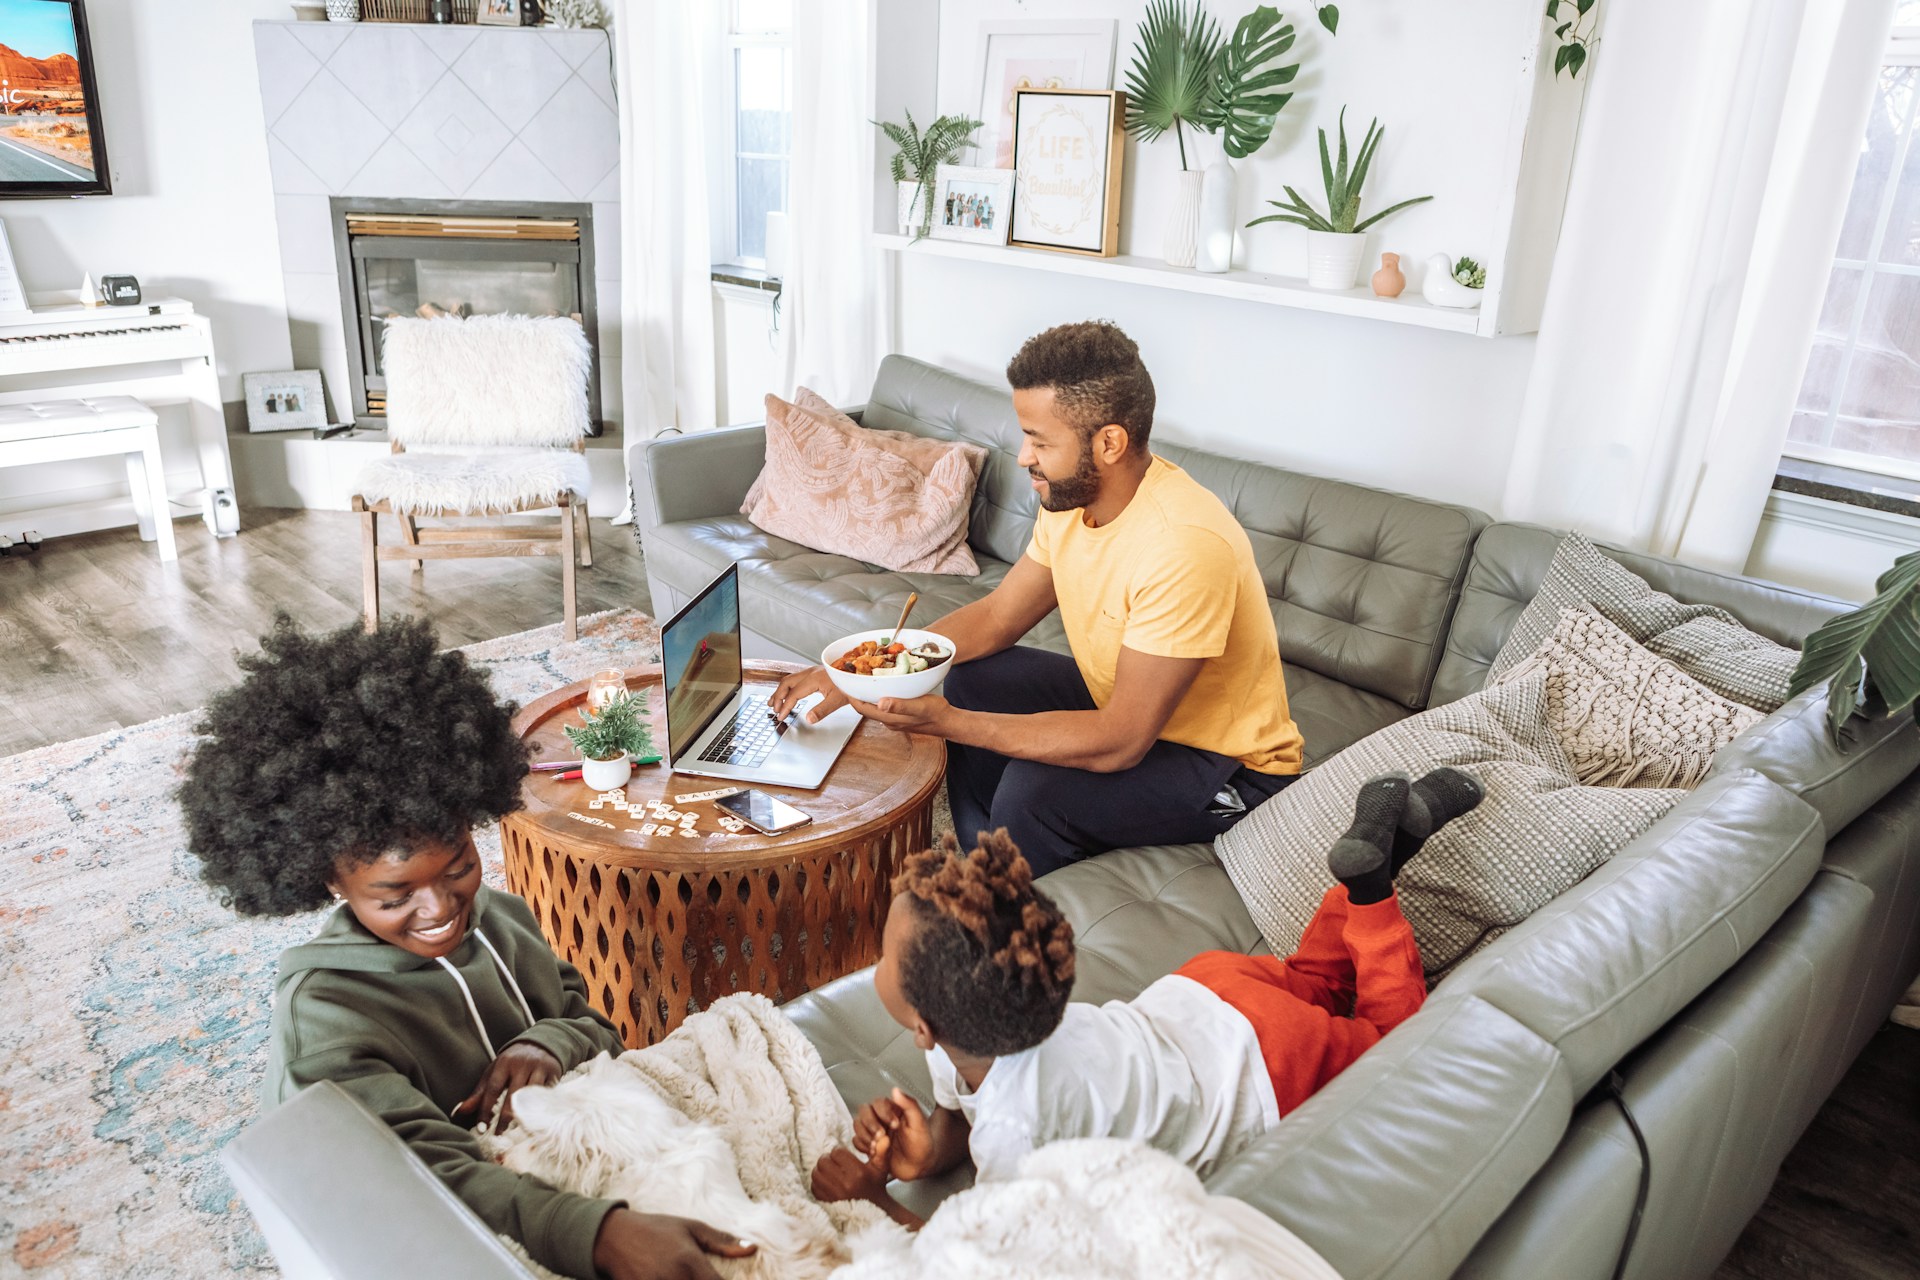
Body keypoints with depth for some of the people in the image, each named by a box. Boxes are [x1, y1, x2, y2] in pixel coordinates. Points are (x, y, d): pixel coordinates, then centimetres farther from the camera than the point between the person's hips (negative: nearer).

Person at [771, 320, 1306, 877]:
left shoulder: (1183, 544, -34)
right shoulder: (1071, 497, -6)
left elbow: (1119, 743, -32)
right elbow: (995, 617, 4)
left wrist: (945, 722, -32)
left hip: (1230, 766, -8)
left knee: (1034, 789, -28)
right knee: (968, 679, 4)